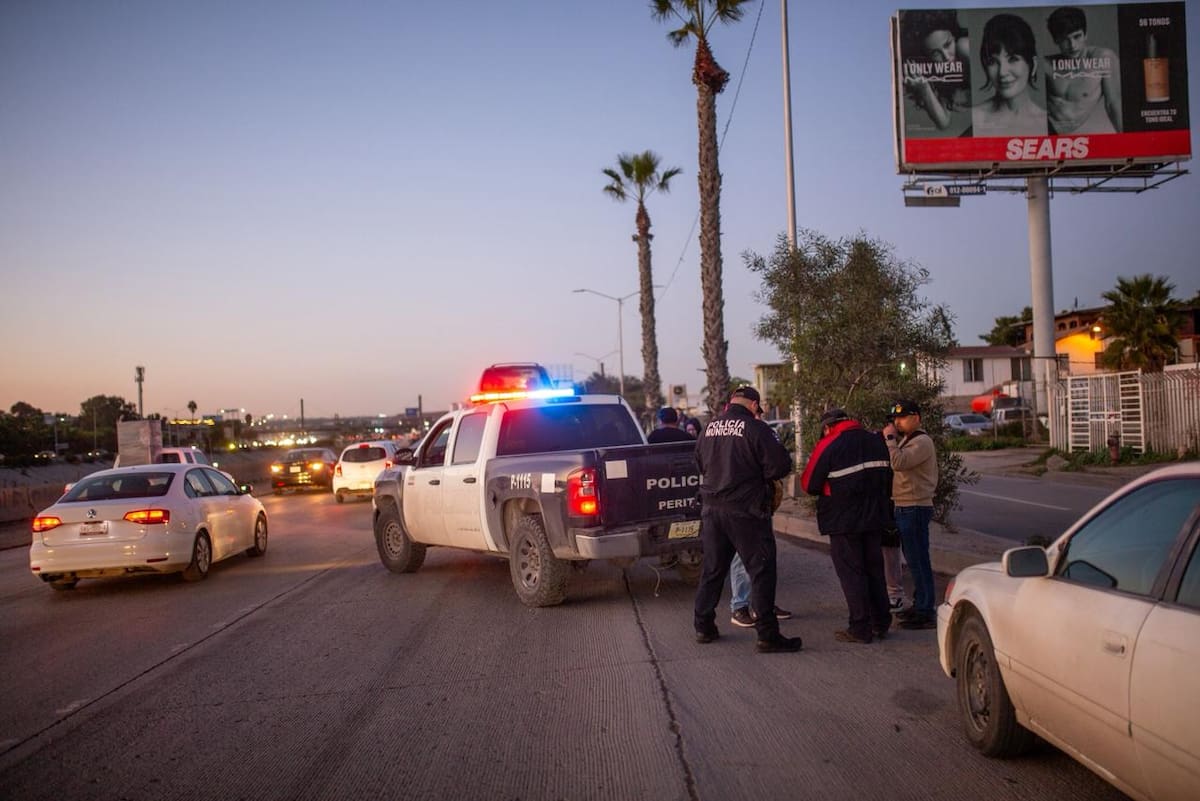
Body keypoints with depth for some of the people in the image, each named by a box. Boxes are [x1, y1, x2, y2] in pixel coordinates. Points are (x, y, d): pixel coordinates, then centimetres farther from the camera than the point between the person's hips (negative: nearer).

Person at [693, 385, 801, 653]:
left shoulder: (709, 428, 7)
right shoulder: (755, 428, -11)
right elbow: (780, 465, -12)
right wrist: (761, 476, 6)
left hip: (711, 508, 6)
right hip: (746, 510, -6)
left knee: (713, 568, 16)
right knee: (761, 570, 0)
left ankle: (703, 626, 24)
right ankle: (767, 635, 0)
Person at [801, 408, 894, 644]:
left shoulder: (827, 446, -12)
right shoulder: (876, 441, 7)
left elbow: (809, 485, -9)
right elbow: (888, 479, 14)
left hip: (843, 521, -6)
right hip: (875, 518, 6)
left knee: (851, 572, 1)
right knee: (874, 569, 16)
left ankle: (860, 629, 3)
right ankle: (881, 623, 22)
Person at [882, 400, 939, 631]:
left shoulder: (922, 442, -14)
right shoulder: (906, 440, 18)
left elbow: (899, 463, -28)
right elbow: (897, 465, 12)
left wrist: (890, 438, -19)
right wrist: (891, 438, 5)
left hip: (915, 508, -10)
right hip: (904, 507, 10)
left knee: (918, 560, -8)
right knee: (914, 559, 17)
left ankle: (925, 612, -5)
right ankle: (919, 604, 27)